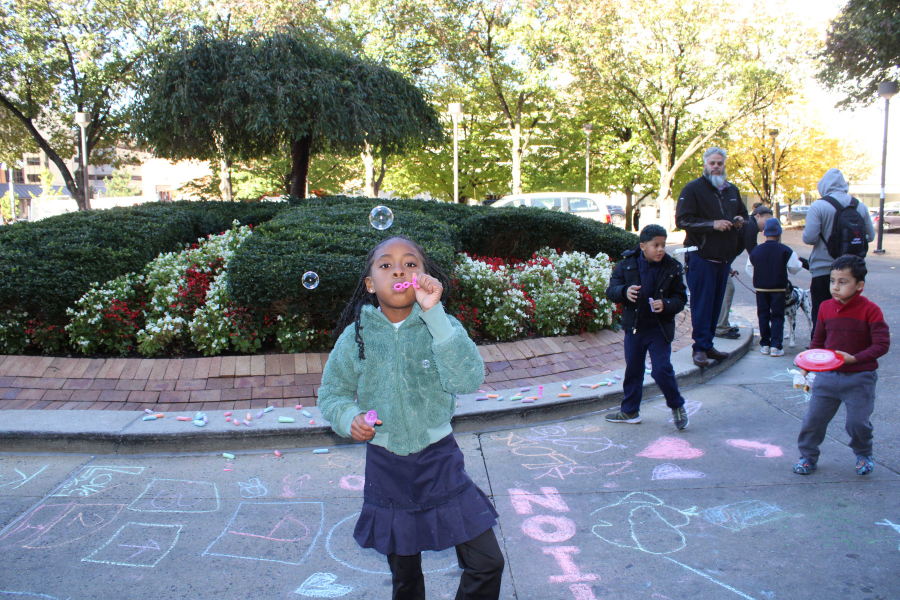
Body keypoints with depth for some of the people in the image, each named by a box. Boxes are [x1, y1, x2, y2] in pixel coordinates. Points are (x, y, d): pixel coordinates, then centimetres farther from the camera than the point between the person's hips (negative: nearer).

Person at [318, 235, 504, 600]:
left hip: (440, 461, -1)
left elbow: (469, 380, -27)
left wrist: (434, 313, -33)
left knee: (487, 563, -1)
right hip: (385, 465, 1)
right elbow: (331, 393, 4)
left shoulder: (441, 326, -11)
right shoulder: (357, 335, -7)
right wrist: (349, 417, -18)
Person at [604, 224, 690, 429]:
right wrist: (624, 292, -24)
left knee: (661, 369, -7)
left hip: (659, 329, -2)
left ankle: (677, 406, 17)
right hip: (633, 327, 3)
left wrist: (665, 305, -22)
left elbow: (680, 298, -2)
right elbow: (611, 291, -3)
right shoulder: (627, 264, -4)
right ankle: (630, 411, 28)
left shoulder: (673, 268, -6)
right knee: (632, 370, 13)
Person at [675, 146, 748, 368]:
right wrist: (712, 224, -20)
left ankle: (707, 345, 17)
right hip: (701, 257, -7)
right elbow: (682, 219, -13)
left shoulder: (732, 190, 17)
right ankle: (701, 347, -1)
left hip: (724, 258, 7)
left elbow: (743, 214, 30)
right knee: (701, 304, -7)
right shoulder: (693, 189, -4)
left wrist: (740, 221, 6)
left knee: (716, 304, 9)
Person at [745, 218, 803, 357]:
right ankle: (776, 346, -4)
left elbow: (749, 269, 8)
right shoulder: (785, 251, -10)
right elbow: (795, 268, -5)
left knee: (763, 315, 11)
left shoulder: (755, 250, 0)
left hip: (761, 288, 3)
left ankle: (764, 344, 12)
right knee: (777, 316, 2)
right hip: (778, 288, -2)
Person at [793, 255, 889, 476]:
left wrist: (854, 358, -28)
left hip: (860, 378, -3)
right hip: (827, 375, 4)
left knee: (857, 421, 2)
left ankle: (863, 454, 33)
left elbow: (882, 344, -16)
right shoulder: (825, 307, 1)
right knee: (813, 418, 4)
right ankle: (807, 455, 23)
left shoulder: (870, 310, -13)